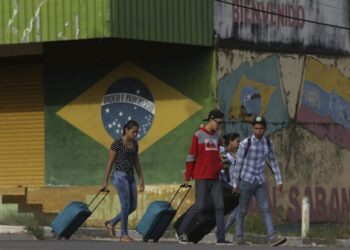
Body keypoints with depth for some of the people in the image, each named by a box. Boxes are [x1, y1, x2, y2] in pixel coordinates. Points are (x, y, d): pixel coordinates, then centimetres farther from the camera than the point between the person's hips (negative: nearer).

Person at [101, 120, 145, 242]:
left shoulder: (135, 144, 9)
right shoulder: (117, 144, -11)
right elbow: (110, 163, -7)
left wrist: (141, 178, 13)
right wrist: (105, 181, -6)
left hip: (130, 177, 7)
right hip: (120, 176, -7)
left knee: (133, 206, 6)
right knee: (126, 206, -6)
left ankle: (111, 223, 23)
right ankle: (124, 235, 5)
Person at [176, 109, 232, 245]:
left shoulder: (217, 136, 12)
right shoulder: (198, 135, -6)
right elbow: (191, 157, -5)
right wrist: (187, 177, -4)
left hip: (215, 178, 6)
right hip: (201, 177, -6)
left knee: (220, 206, 0)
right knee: (200, 206, -8)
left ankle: (220, 238, 2)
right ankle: (181, 231, 6)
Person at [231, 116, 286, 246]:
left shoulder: (268, 143, 1)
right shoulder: (245, 143, -14)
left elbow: (273, 163, 7)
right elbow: (238, 164, -9)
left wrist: (279, 181, 3)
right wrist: (235, 184, -7)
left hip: (260, 182, 4)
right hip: (246, 180, -4)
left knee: (265, 209, -7)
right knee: (243, 210, 5)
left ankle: (272, 238, -16)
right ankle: (239, 237, 21)